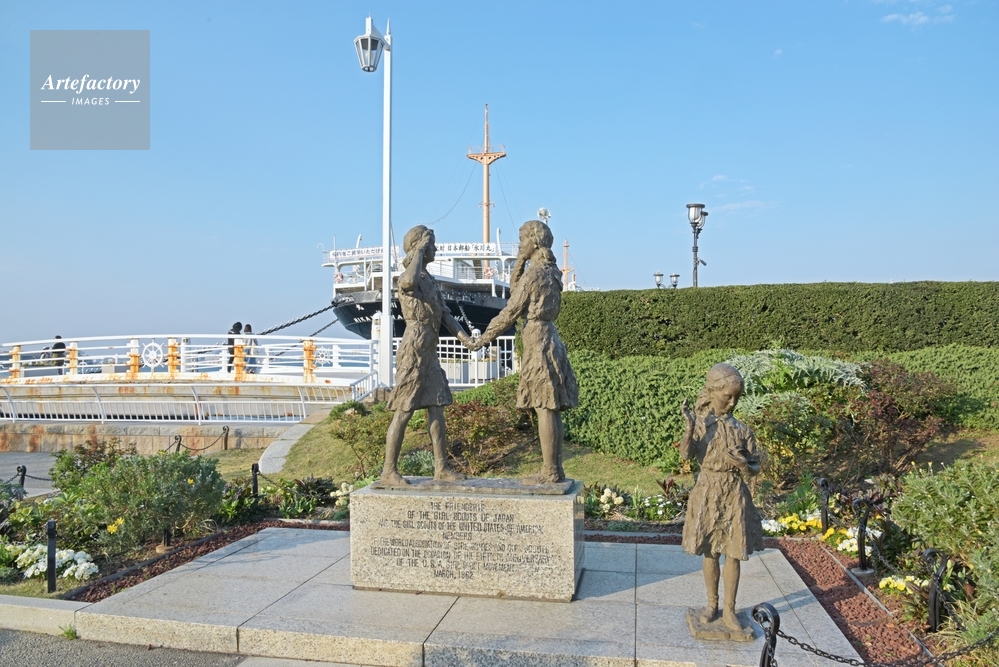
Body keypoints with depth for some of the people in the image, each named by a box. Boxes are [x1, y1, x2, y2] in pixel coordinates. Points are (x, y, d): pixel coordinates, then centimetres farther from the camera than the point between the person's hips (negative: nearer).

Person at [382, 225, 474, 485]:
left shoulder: (430, 280, 17)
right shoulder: (408, 278, -10)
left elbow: (446, 316, 13)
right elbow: (409, 281, -38)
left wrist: (467, 340, 0)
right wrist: (419, 249, -22)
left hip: (429, 354, 9)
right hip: (413, 352, -9)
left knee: (437, 409, 8)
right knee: (403, 412, -4)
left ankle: (441, 468, 13)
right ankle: (389, 470, 5)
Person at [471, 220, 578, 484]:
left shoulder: (534, 272, -11)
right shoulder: (551, 271, 14)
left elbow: (511, 311, -10)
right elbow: (516, 290, 22)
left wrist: (484, 337, -2)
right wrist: (521, 261, 13)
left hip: (538, 340, -9)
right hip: (550, 339, 9)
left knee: (544, 408, -7)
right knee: (552, 410, 9)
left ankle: (550, 472, -3)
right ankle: (555, 470, 13)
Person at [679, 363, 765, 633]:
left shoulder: (742, 430, -2)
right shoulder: (699, 424, -6)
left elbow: (755, 467, 2)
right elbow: (686, 454, -21)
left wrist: (744, 466, -20)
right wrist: (690, 427, -34)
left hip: (734, 494, 1)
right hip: (707, 492, -1)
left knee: (733, 553, 6)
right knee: (709, 552, 11)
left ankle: (729, 610, 19)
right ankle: (712, 603, 29)